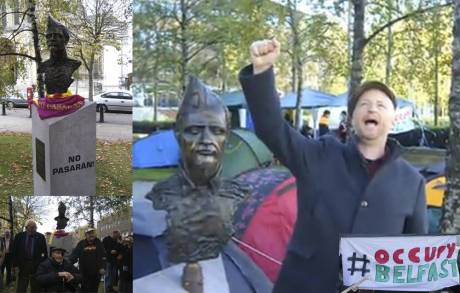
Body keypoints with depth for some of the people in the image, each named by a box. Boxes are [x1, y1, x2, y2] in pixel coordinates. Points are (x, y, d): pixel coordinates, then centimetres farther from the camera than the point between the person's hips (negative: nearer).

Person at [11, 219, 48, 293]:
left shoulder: (40, 237, -1)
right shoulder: (19, 236, 2)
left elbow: (45, 252, 1)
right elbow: (14, 251, 2)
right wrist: (15, 265, -4)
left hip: (36, 265, -1)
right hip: (22, 265, 1)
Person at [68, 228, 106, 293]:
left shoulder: (98, 243, 1)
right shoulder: (81, 244, -3)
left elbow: (103, 257, 1)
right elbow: (73, 256, -9)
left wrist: (102, 268, -9)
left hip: (96, 273, 2)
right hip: (84, 274, -1)